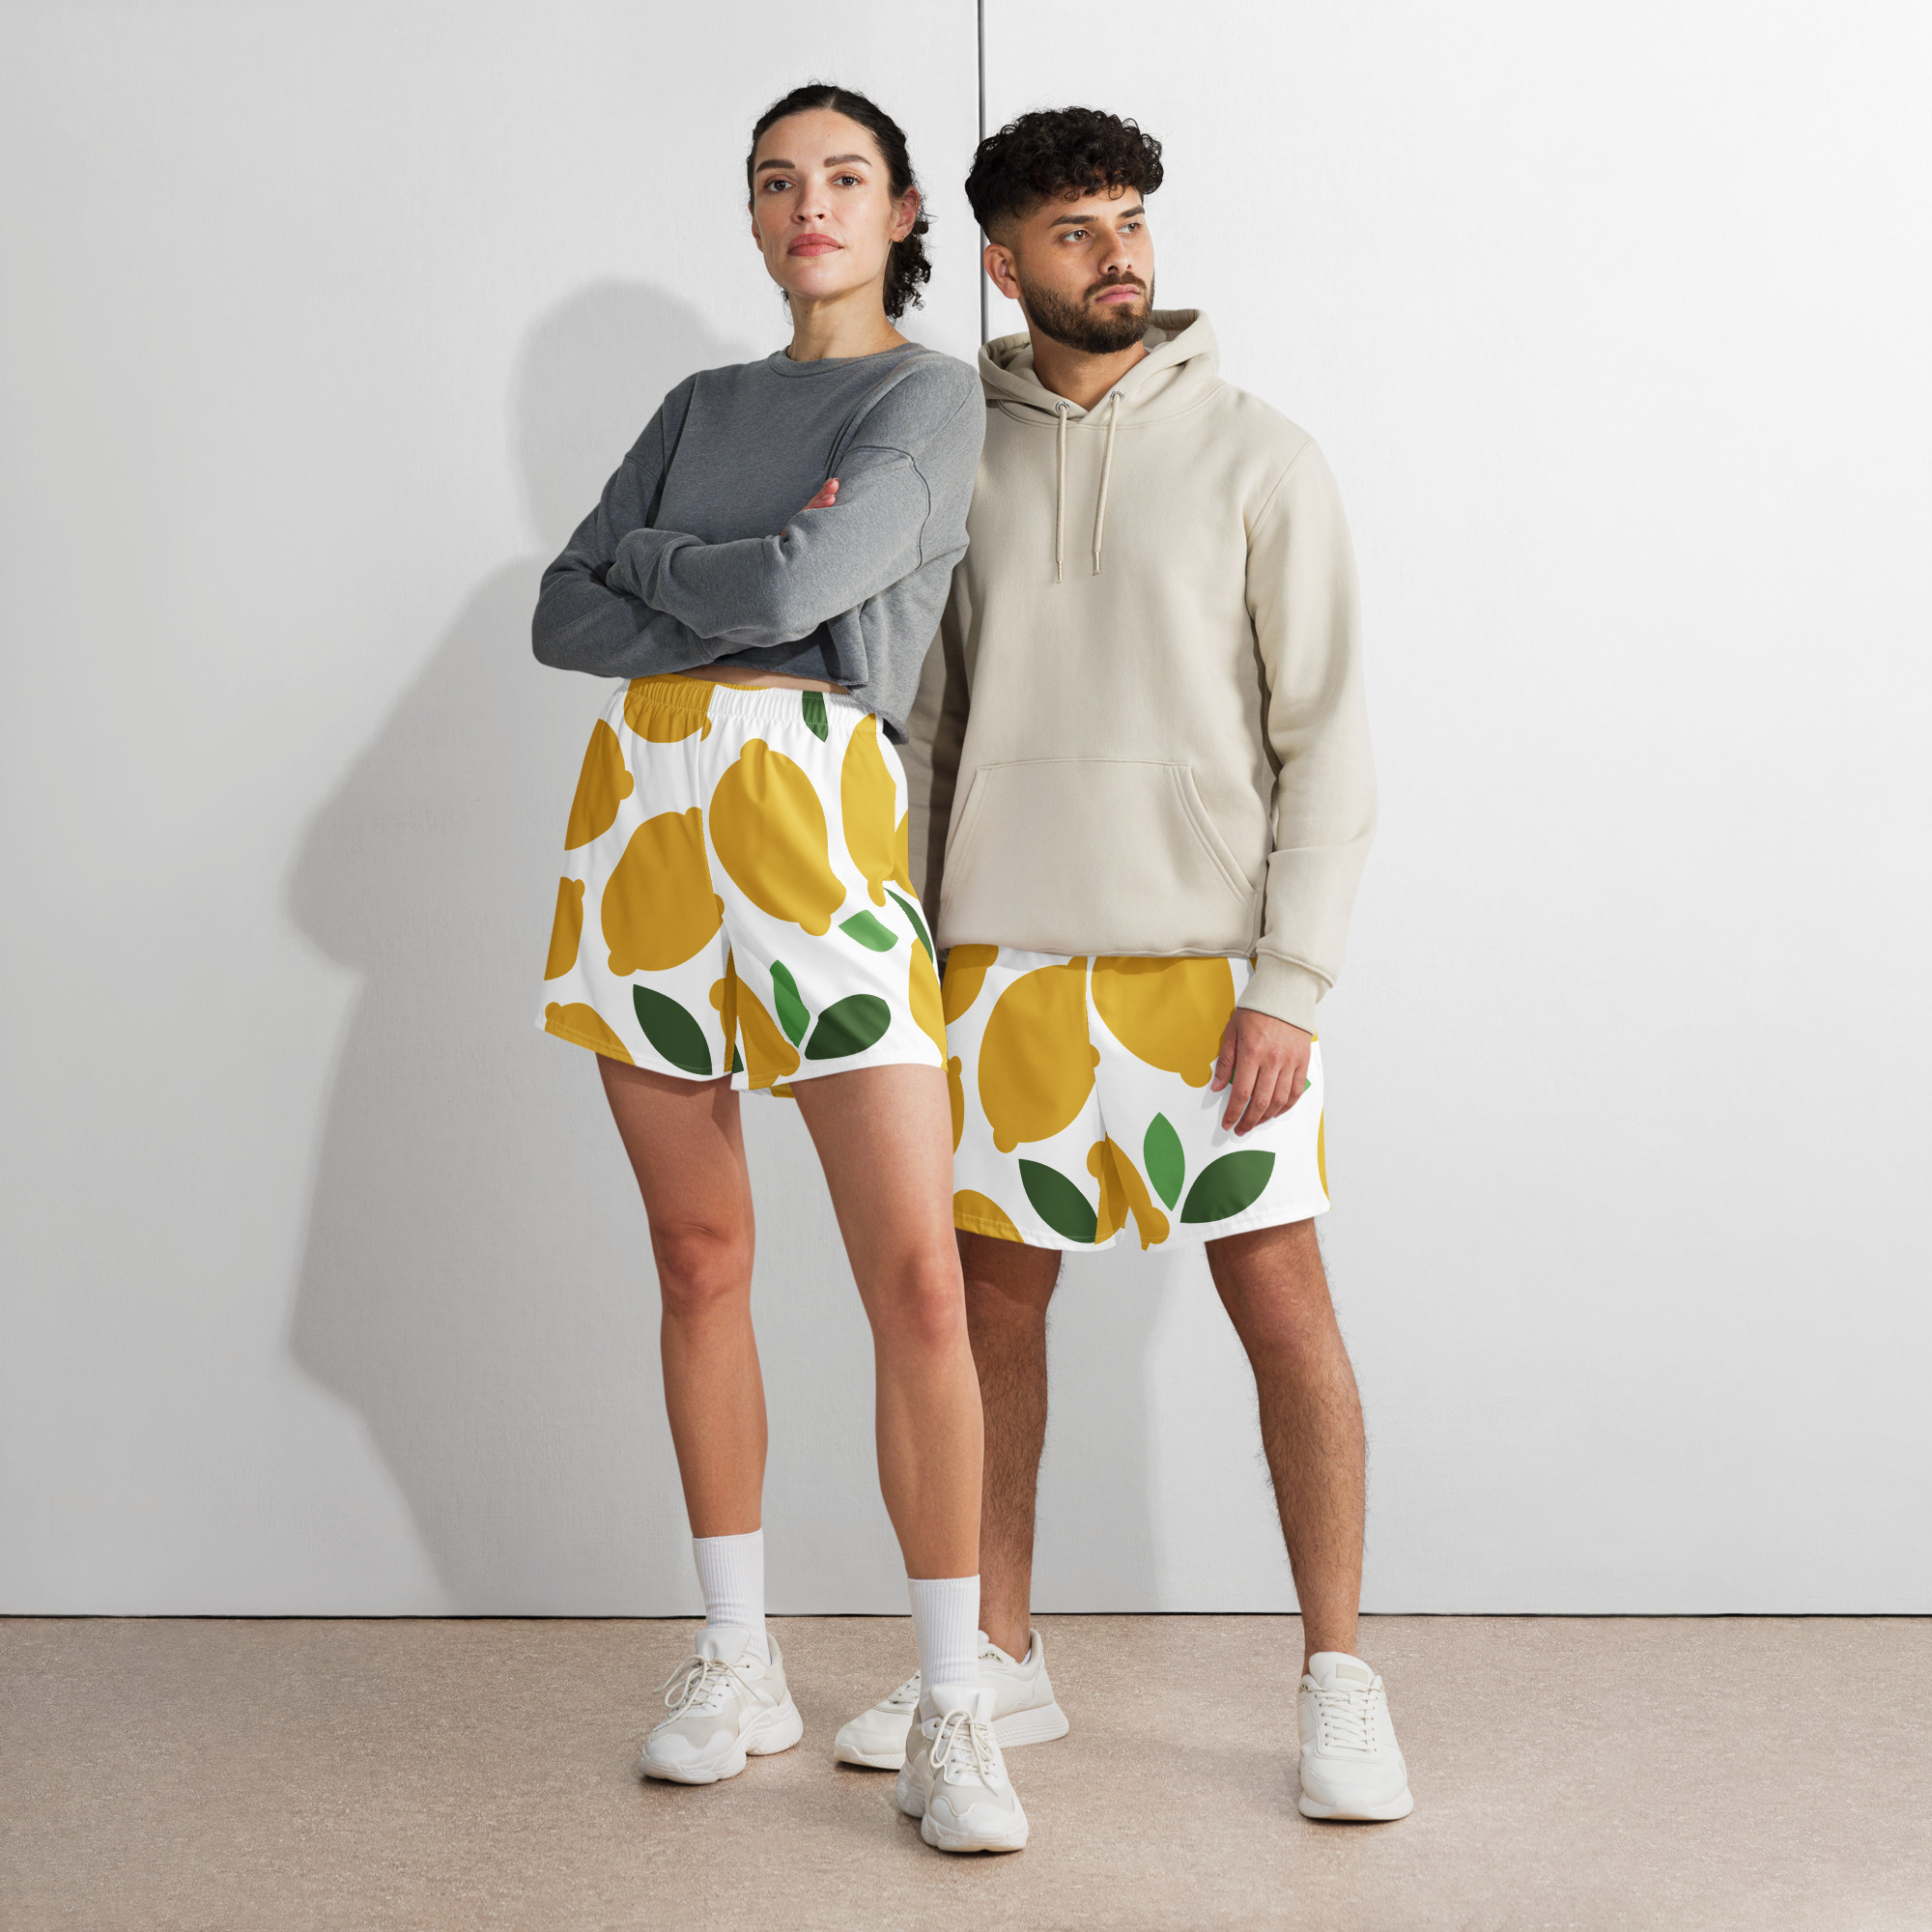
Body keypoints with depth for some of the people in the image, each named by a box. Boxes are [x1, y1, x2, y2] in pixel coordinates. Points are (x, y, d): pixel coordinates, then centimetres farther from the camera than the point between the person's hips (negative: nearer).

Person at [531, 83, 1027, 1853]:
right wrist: (740, 628, -5)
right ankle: (739, 1660, 17)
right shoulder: (701, 407, 19)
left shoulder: (931, 395, 3)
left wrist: (648, 560, 6)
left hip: (816, 824, -5)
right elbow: (564, 617, 9)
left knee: (919, 1279, -11)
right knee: (701, 1258, 7)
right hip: (648, 815, 5)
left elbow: (801, 577, -12)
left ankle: (954, 1710, -6)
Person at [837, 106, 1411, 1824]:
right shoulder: (955, 461, 8)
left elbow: (1326, 737, -5)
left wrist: (1291, 985, -12)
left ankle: (1339, 1681, 9)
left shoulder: (1260, 460, -2)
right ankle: (1000, 1662, 23)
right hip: (1004, 953, 4)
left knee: (1282, 1300, -3)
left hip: (1205, 955, -3)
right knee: (994, 1295, 9)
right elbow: (923, 720, 13)